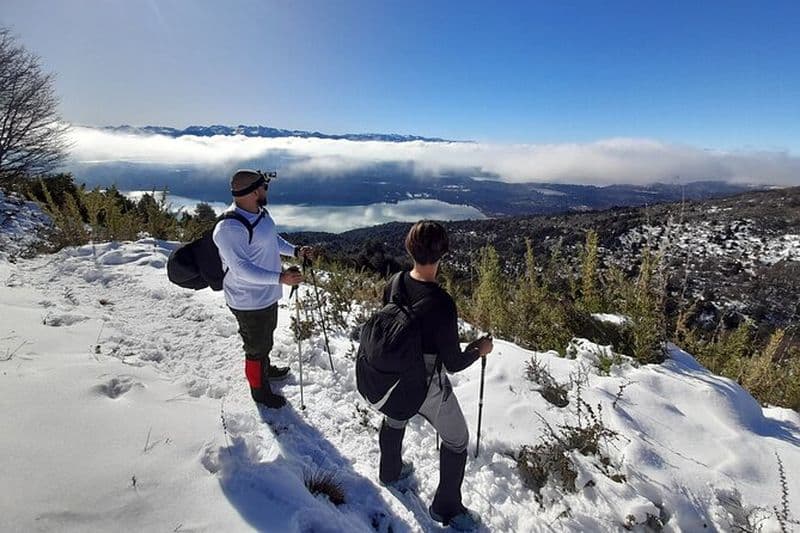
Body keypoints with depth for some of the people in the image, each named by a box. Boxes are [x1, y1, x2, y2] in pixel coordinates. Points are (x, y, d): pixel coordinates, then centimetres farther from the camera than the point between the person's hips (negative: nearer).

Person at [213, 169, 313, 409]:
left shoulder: (260, 212, 0)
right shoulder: (229, 228, -29)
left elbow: (273, 238, 16)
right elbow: (241, 269, -32)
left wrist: (295, 251, 2)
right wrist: (280, 278, -39)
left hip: (268, 294, 9)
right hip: (250, 301, -9)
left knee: (266, 337, 30)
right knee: (257, 346, 12)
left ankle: (266, 369, 56)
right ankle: (259, 390, 36)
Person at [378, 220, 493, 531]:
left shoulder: (394, 284, -16)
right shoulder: (442, 304, -33)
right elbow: (453, 363, -23)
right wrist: (479, 350, -4)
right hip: (428, 387, -6)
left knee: (394, 420, 34)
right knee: (456, 441, 20)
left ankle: (390, 472, 61)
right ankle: (447, 508, 40)